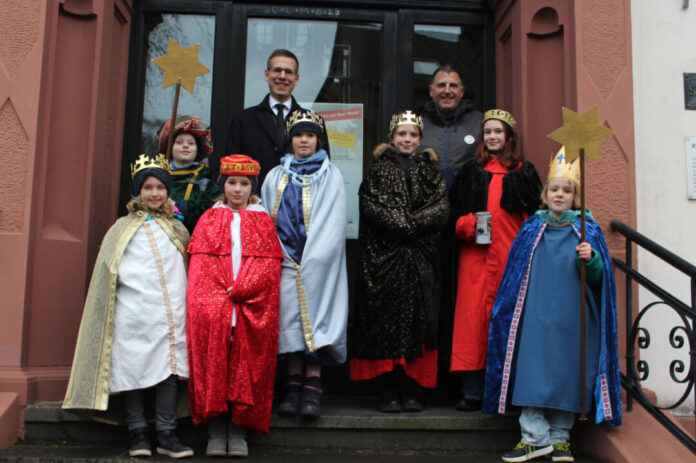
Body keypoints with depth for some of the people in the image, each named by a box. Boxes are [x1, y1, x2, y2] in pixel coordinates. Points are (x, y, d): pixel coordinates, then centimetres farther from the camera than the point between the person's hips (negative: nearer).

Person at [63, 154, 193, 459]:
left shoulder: (176, 228, 18)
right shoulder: (123, 229, 9)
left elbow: (189, 266, 22)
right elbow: (110, 271, 6)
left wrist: (180, 304, 13)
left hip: (170, 313, 2)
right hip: (134, 314, -2)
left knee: (169, 368, -1)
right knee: (133, 369, -1)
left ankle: (167, 435, 5)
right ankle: (138, 434, 10)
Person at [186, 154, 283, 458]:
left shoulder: (262, 222, 14)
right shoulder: (209, 219, 15)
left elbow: (269, 264, 3)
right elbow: (200, 263, 7)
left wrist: (240, 291, -10)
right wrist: (221, 295, -8)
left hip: (253, 308, 0)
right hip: (213, 304, 0)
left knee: (247, 365, -4)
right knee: (213, 364, -8)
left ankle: (238, 433, 1)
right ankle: (216, 432, -2)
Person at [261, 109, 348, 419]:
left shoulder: (330, 175, 10)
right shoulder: (276, 176, 18)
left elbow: (332, 222, 0)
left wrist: (311, 259, -9)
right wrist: (279, 252, -2)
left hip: (319, 262, -2)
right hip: (286, 259, 2)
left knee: (315, 312, -10)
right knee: (290, 314, -6)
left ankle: (312, 385, -10)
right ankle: (294, 383, -2)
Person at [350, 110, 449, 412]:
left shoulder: (429, 171, 15)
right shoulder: (379, 171, 10)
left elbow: (441, 208, 1)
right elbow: (372, 207, -5)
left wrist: (411, 223, -12)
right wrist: (402, 225, -14)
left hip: (421, 259, 2)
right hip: (385, 257, -2)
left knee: (417, 318, -1)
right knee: (386, 317, -5)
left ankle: (411, 391, 4)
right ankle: (389, 391, 0)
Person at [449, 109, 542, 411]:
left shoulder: (524, 172, 12)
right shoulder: (471, 171, 16)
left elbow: (534, 214, 7)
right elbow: (456, 211, 12)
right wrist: (468, 225, -8)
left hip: (512, 253, -1)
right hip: (476, 253, 1)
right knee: (473, 314, -5)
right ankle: (472, 391, -1)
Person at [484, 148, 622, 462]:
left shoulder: (587, 230, 6)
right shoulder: (531, 229, 9)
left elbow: (598, 277, 3)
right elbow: (515, 273, 13)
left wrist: (591, 260, -18)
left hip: (570, 319, 0)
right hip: (536, 316, 1)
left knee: (566, 375, 3)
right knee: (533, 372, -4)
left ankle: (560, 437, 16)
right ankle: (536, 437, 5)